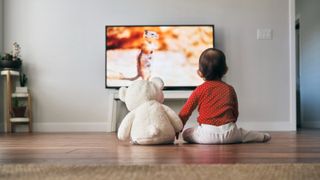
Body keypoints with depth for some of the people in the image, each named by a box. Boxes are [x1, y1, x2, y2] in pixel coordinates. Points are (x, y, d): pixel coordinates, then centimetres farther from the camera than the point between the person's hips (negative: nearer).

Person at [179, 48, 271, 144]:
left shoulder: (200, 90, 4)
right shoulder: (229, 89, 12)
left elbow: (185, 112, 5)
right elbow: (235, 113, 19)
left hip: (207, 134, -3)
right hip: (229, 133, 3)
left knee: (186, 133, 13)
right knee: (241, 133, 30)